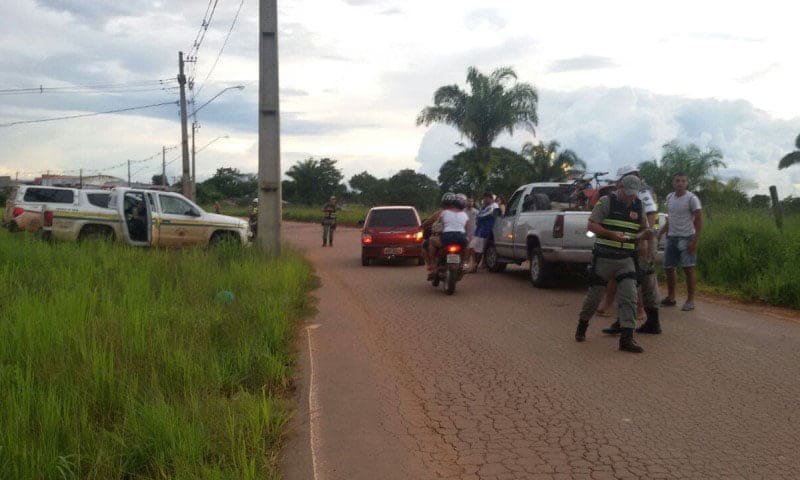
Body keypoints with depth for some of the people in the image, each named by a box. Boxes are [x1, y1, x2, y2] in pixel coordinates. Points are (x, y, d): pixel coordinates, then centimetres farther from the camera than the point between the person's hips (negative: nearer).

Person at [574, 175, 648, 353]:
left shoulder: (638, 207, 10)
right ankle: (582, 326, 31)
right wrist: (612, 234, -21)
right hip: (604, 257, -3)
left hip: (626, 259, 4)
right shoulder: (606, 202, -4)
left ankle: (626, 339, -8)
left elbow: (644, 229, 19)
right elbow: (591, 225, -9)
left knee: (629, 297, -8)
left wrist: (641, 234, -6)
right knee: (594, 295, 7)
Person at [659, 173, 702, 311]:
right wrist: (660, 233, 16)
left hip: (686, 238, -6)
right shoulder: (669, 197, 11)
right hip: (672, 237, 7)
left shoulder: (691, 198, -9)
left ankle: (690, 300, 4)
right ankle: (670, 297, 21)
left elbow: (699, 220, -10)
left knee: (688, 269, -4)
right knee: (668, 268, 8)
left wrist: (694, 241, -17)